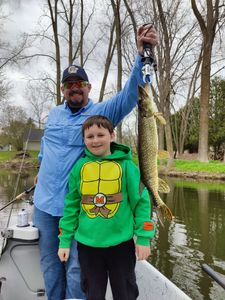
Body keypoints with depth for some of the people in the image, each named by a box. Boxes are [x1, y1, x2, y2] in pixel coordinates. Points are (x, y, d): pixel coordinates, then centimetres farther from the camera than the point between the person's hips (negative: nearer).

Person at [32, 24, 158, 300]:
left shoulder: (102, 112, -5)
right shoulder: (53, 113, 10)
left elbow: (129, 95, -21)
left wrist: (142, 55, -33)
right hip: (44, 202, 5)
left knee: (76, 269, 5)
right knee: (50, 265, 17)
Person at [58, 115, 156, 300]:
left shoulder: (126, 165, -8)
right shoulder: (79, 167, -2)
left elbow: (141, 201, -6)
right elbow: (71, 205, 4)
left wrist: (144, 238, -8)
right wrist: (65, 239, 4)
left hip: (121, 243, -2)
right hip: (87, 243, 2)